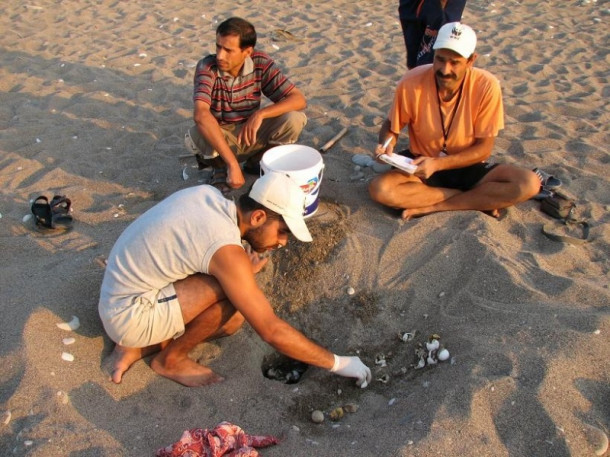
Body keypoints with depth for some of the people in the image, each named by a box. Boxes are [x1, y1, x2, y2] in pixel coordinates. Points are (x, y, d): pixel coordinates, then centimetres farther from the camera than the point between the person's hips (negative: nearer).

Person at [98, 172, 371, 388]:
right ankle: (171, 359, 0)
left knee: (233, 319, 6)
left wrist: (242, 272, -1)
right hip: (130, 315, -9)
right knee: (234, 296, -23)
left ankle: (136, 348, 11)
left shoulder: (207, 194, -5)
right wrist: (337, 363, -14)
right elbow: (271, 332, -24)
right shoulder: (227, 250, -28)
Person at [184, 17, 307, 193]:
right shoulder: (207, 67, -24)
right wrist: (232, 163, -48)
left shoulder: (261, 64, -15)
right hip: (218, 137, -2)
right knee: (196, 137, -37)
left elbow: (299, 99, -18)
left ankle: (256, 162, 5)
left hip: (250, 135, 2)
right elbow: (200, 114, -40)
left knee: (294, 119, -22)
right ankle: (221, 167, 0)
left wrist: (260, 114, -35)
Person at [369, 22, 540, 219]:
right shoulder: (411, 83, -17)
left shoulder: (486, 86, -18)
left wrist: (438, 164, -27)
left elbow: (484, 148, -13)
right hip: (423, 165, 1)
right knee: (379, 189, -30)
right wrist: (386, 144, -25)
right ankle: (480, 200, -17)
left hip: (467, 167, 0)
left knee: (529, 184, -24)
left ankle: (433, 207, -17)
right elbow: (391, 126, -2)